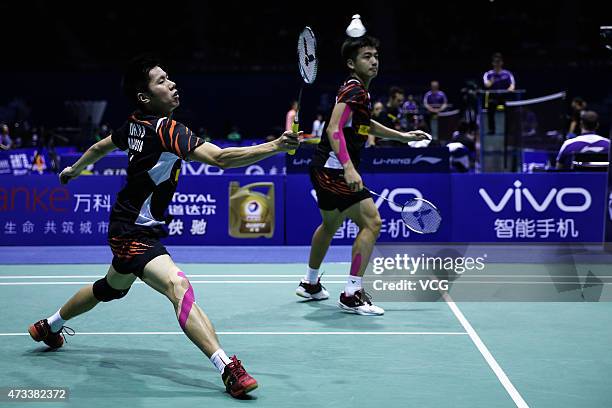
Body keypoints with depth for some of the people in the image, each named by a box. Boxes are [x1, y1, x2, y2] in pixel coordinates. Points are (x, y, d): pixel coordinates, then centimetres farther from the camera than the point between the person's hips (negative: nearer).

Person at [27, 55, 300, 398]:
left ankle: (49, 327, 55)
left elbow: (100, 147, 22)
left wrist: (74, 169, 41)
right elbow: (220, 157, -36)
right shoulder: (165, 129, -25)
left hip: (128, 226, 11)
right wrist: (275, 146, -39)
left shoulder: (134, 125, 2)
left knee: (111, 288, 32)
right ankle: (228, 368, -46)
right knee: (178, 285, -30)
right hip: (134, 234, -11)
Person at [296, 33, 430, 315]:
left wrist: (403, 136, 32)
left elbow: (363, 124, 33)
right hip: (334, 169, -11)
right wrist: (349, 168, -39)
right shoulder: (353, 89, -16)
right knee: (371, 222, -15)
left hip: (326, 169, 11)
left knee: (330, 224, 26)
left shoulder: (360, 91, 15)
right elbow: (334, 130, -27)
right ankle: (351, 295, -14)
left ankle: (310, 284, 43)